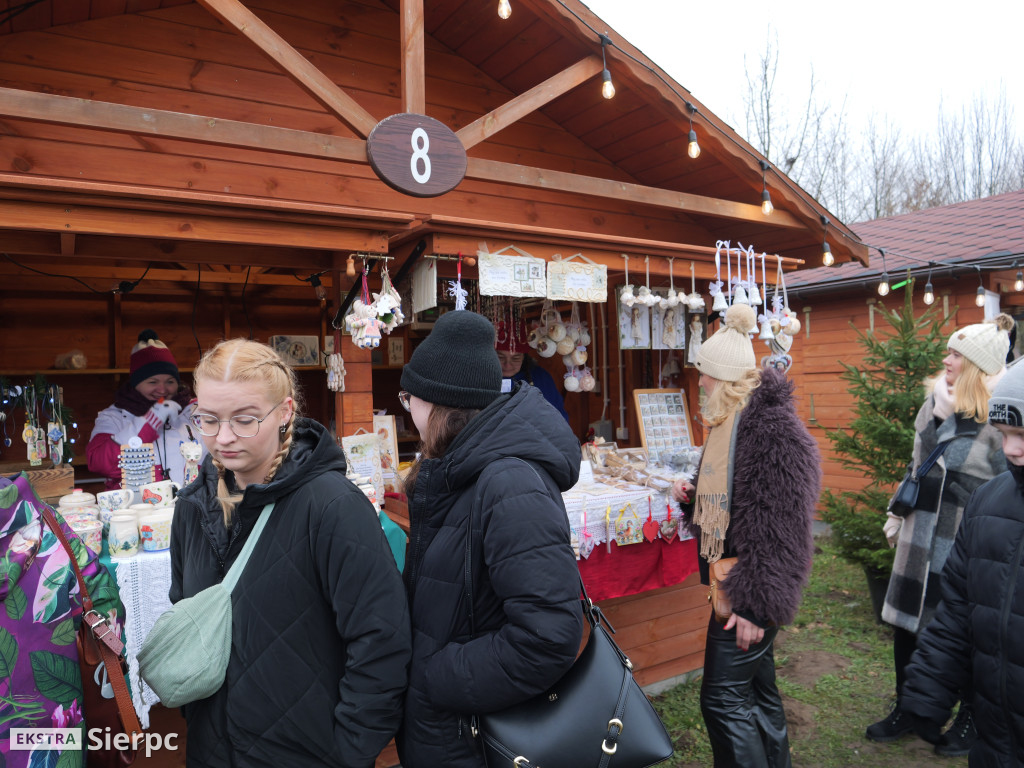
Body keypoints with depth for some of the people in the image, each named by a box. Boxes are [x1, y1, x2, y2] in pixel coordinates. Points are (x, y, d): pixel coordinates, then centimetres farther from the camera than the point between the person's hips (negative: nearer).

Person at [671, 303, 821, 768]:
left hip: (751, 587, -10)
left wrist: (756, 604, -22)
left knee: (723, 698, -3)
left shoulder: (773, 429, -20)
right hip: (727, 577, 10)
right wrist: (692, 497, 4)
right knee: (756, 688, 21)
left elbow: (780, 529, -23)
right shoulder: (728, 423, 11)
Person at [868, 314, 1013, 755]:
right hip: (919, 540, 6)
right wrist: (897, 515, 19)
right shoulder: (935, 401, 6)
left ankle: (971, 719, 34)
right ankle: (907, 709, 33)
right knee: (905, 624, 14)